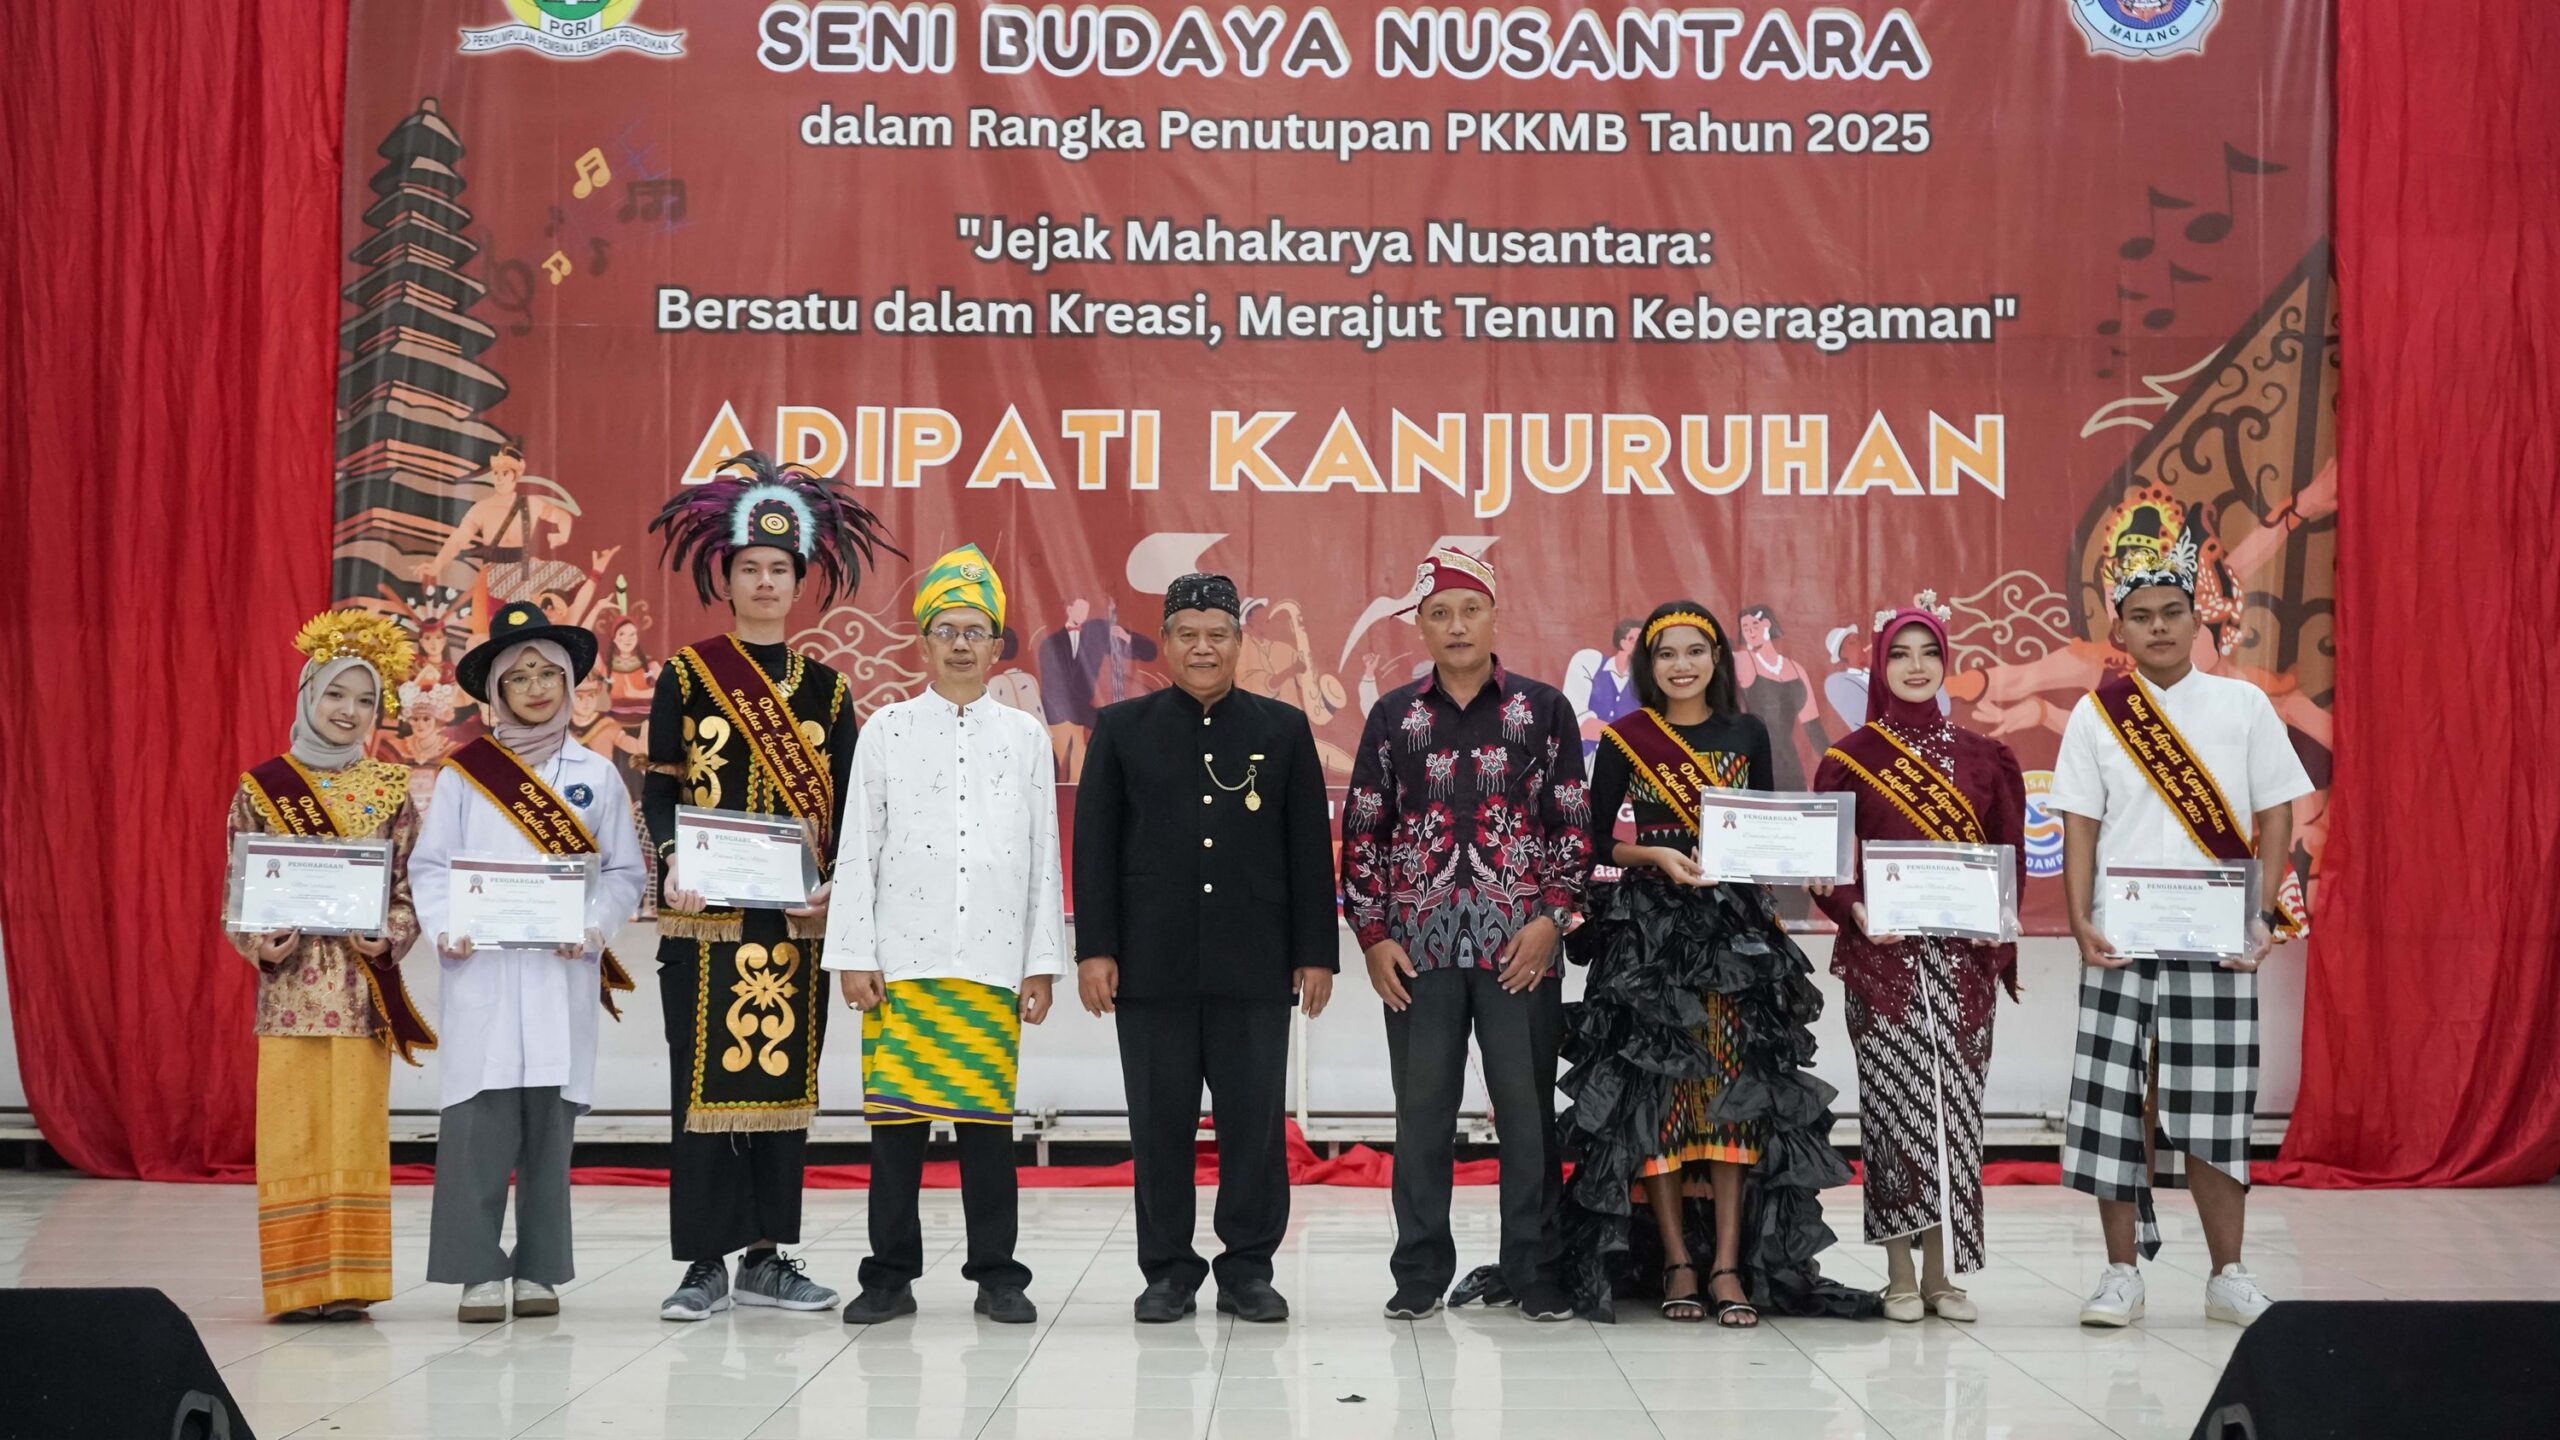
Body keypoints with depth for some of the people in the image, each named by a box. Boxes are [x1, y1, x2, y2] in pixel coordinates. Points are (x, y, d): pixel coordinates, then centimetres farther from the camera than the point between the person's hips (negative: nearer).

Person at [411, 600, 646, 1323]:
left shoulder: (596, 776, 10)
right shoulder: (462, 774, 8)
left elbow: (623, 873, 7)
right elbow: (430, 865, 6)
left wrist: (594, 929, -9)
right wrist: (444, 929, -11)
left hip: (562, 972, 1)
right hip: (481, 967, -1)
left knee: (550, 1120, 2)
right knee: (478, 1119, -7)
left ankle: (539, 1270, 11)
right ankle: (478, 1270, -1)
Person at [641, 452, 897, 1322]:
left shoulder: (825, 688, 10)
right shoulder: (686, 675, 4)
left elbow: (844, 805, 8)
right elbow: (659, 787, -1)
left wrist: (833, 886, -9)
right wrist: (672, 861, -19)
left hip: (795, 917, 3)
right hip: (705, 915, -3)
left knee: (785, 1077, 5)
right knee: (704, 1080, -3)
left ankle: (766, 1256, 14)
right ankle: (705, 1262, 3)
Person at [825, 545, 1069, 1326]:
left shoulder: (1026, 736, 10)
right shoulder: (885, 730, 8)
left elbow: (1044, 855, 9)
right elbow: (857, 849, 5)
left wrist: (1043, 962, 4)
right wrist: (852, 954, -2)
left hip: (993, 961, 0)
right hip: (902, 959, 0)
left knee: (988, 1118, 3)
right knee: (895, 1116, 0)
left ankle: (996, 1275, 12)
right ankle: (891, 1275, 10)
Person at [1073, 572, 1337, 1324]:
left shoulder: (1283, 728, 8)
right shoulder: (1122, 727, 8)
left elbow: (1310, 848, 7)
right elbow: (1094, 844, 5)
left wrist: (1316, 952, 1)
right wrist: (1095, 948, -3)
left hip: (1254, 967, 0)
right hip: (1152, 965, 0)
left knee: (1255, 1120, 2)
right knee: (1160, 1122, 4)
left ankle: (1248, 1269, 13)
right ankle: (1167, 1270, 14)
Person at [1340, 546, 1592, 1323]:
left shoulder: (1543, 708, 5)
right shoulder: (1394, 715, 8)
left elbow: (1575, 823, 3)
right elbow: (1362, 832, 7)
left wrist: (1551, 918, -7)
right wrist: (1373, 937, -1)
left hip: (1519, 944, -1)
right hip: (1418, 944, 1)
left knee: (1528, 1107, 2)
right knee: (1422, 1110, 5)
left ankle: (1533, 1271, 12)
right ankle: (1420, 1274, 14)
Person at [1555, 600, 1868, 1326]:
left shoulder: (1747, 734, 10)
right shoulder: (1625, 741, 3)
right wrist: (1656, 856, -13)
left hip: (1737, 926, 2)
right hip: (1650, 929, -2)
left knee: (1734, 1090, -4)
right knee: (1656, 1091, -4)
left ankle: (1730, 1265, -2)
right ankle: (1675, 1263, 3)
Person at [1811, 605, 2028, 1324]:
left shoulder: (1985, 758, 10)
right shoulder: (1849, 758, 4)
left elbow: (2010, 854, 10)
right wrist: (1854, 910, -15)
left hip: (1963, 958, 2)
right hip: (1882, 954, -2)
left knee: (1954, 1103, 1)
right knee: (1891, 1101, -4)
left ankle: (1941, 1273, 10)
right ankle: (1901, 1276, 5)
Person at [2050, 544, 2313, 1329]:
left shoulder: (2243, 705, 5)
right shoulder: (2096, 714, 6)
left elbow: (2275, 818, 5)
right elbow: (2080, 825, 4)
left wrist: (2265, 914, -6)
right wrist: (2080, 922, -7)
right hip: (2120, 940, 1)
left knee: (2211, 1108, 0)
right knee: (2115, 1101, -1)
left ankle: (2227, 1274, 13)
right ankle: (2122, 1273, 9)